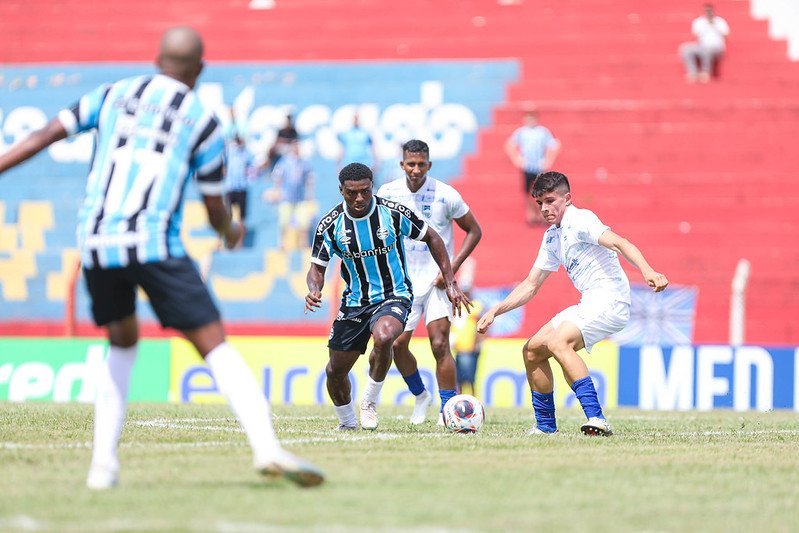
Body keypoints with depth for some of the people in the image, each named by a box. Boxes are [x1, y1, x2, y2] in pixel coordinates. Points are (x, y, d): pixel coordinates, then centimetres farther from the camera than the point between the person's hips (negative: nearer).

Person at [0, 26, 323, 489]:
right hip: (155, 244, -4)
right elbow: (216, 212, 11)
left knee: (122, 342, 26)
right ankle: (267, 447, -23)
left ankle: (103, 463, 16)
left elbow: (44, 136, 10)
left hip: (96, 243, 4)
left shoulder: (112, 96, 17)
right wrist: (231, 232, 33)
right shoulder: (203, 121, 8)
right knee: (216, 346, -5)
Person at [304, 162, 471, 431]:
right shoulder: (331, 224, -9)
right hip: (354, 302, 3)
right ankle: (347, 423, 36)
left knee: (383, 337, -36)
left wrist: (450, 283, 0)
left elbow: (431, 237, 1)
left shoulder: (393, 212, -14)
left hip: (394, 296, -3)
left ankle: (369, 401, -12)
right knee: (335, 371, 7)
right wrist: (314, 290, -24)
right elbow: (317, 267, 0)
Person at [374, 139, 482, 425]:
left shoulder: (446, 195, -10)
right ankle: (420, 395, 28)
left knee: (439, 345, -14)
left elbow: (474, 231, 0)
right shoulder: (387, 193, -2)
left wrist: (452, 267, -10)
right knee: (397, 344, 2)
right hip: (403, 281, 3)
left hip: (437, 280, -3)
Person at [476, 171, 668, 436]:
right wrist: (495, 311, 12)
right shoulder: (551, 237, 17)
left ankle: (596, 419, -39)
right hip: (588, 304, 10)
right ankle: (545, 426, 22)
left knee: (558, 342, -31)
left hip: (610, 298, -10)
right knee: (532, 351, 11)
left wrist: (647, 271, -43)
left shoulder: (580, 220, -11)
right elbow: (531, 285, 23)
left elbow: (620, 243, -26)